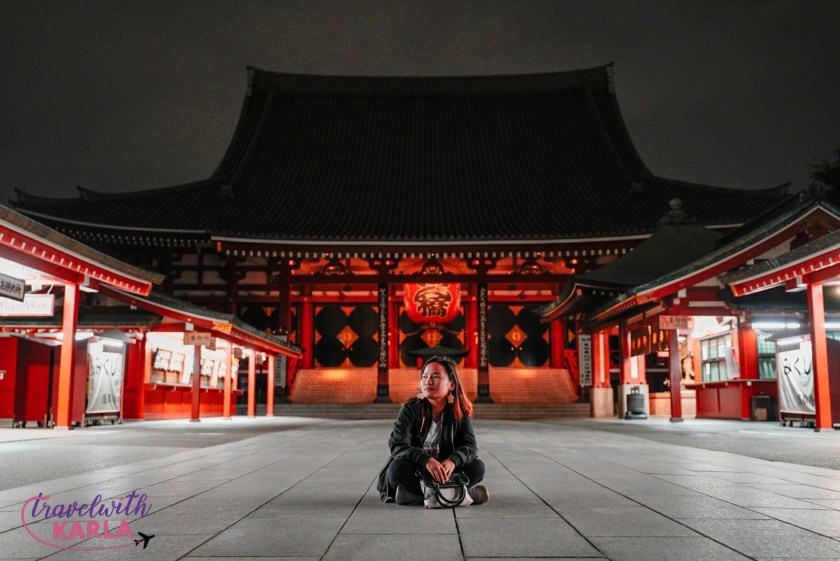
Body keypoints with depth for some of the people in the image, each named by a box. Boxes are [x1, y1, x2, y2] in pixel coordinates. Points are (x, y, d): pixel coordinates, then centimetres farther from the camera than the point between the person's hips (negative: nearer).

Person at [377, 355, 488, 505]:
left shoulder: (459, 412, -3)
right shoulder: (410, 409, -11)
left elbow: (470, 446, -12)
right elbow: (398, 446, -22)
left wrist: (453, 460, -36)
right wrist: (426, 460, -41)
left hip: (444, 473, 2)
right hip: (415, 473, -2)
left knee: (477, 467, -19)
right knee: (398, 468, -32)